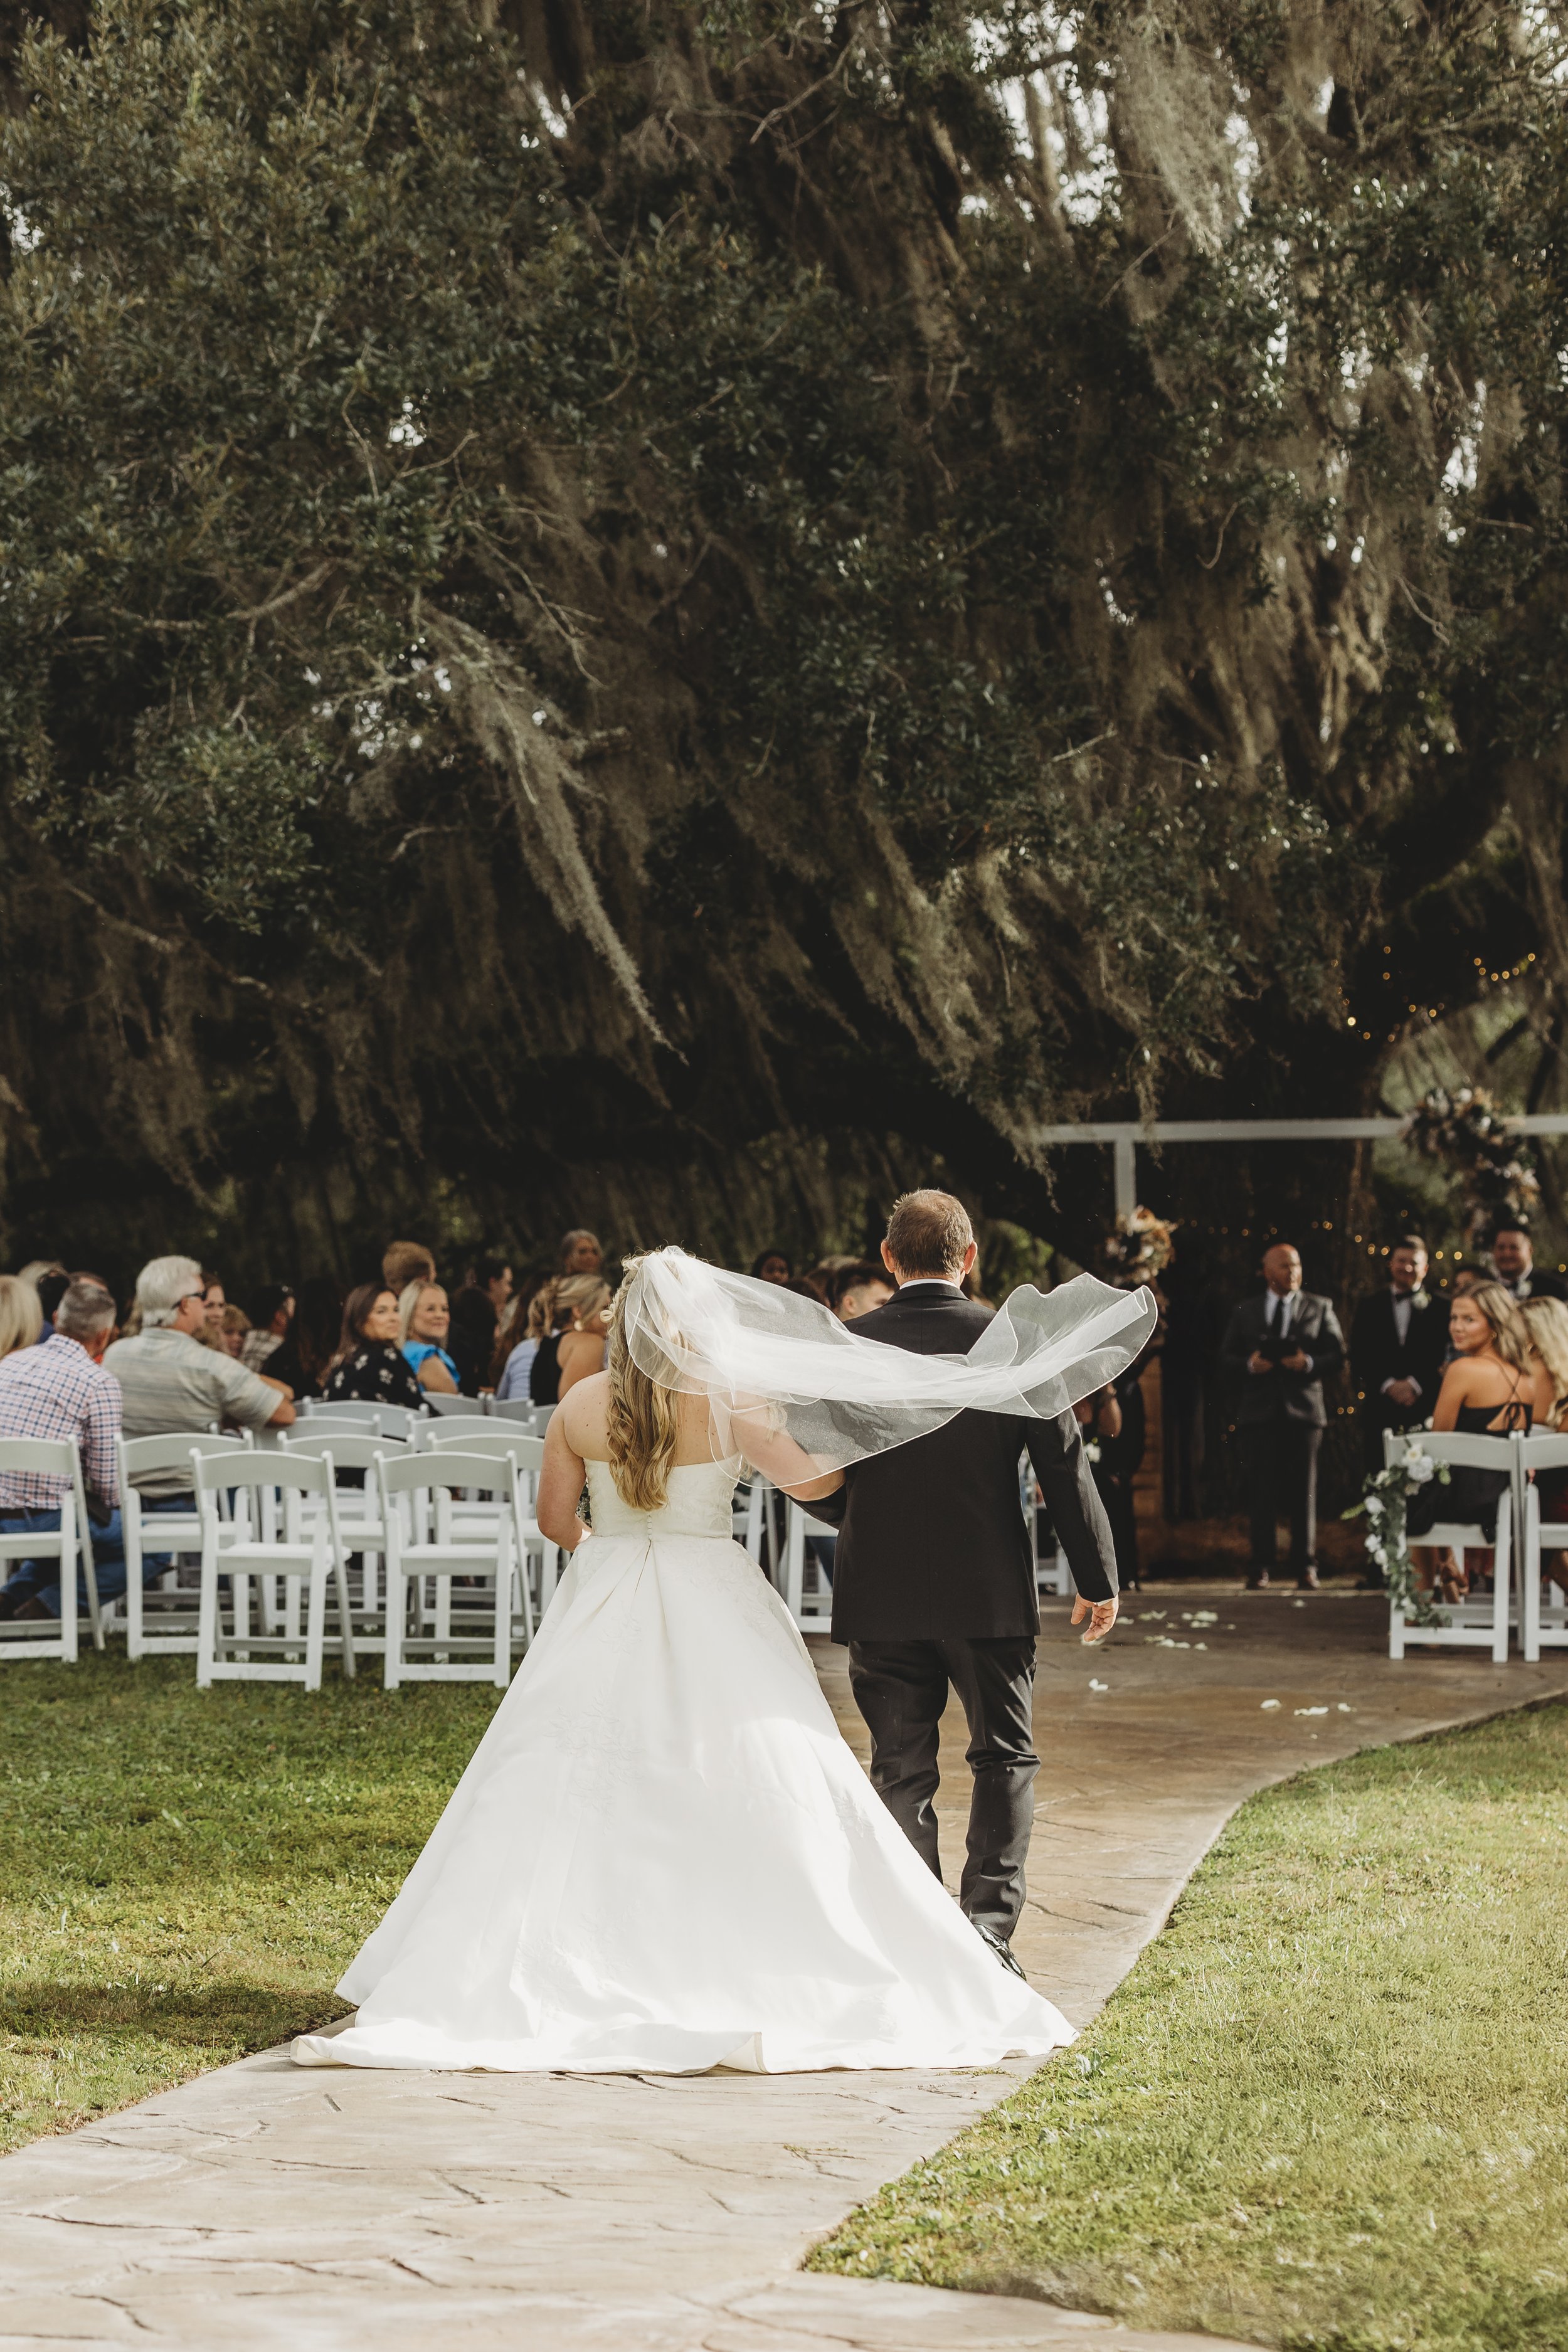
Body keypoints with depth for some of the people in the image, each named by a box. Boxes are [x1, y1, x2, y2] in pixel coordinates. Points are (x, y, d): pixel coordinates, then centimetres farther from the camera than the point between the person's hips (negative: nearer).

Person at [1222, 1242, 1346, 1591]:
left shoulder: (1320, 1309, 10)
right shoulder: (1245, 1312, 13)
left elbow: (1337, 1355, 4)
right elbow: (1227, 1357, 10)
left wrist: (1310, 1363, -14)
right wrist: (1249, 1365, -10)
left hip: (1303, 1408, -1)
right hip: (1260, 1410, 1)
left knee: (1304, 1491, 0)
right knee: (1261, 1493, -1)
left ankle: (1305, 1566, 4)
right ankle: (1261, 1567, 3)